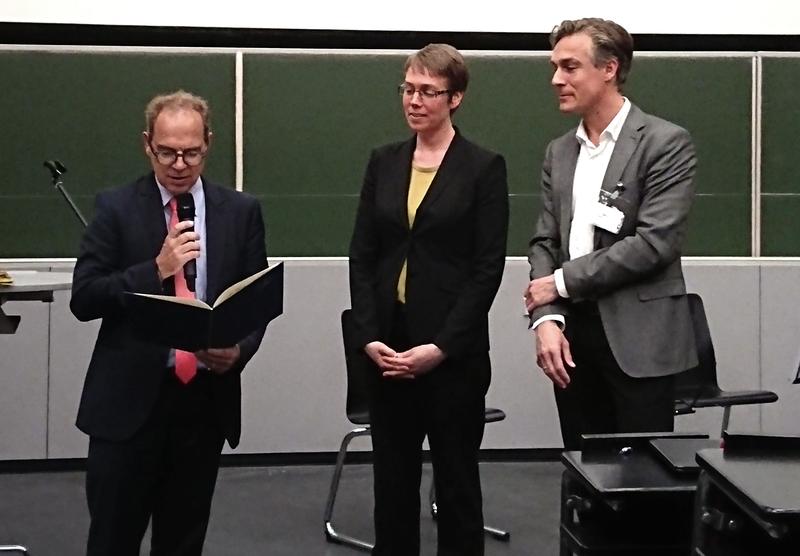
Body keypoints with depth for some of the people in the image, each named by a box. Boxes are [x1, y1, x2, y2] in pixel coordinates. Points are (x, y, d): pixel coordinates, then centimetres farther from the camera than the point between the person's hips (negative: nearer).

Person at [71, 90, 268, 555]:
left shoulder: (241, 212, 6)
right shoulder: (116, 208, 0)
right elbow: (84, 299, -5)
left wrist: (239, 349, -13)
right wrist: (157, 269, -17)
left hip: (205, 399, 2)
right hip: (130, 399, -2)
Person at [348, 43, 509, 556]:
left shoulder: (484, 167, -4)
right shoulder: (383, 162, 9)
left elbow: (488, 269, -8)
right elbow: (362, 256, 6)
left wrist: (440, 347, -14)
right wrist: (369, 337, -6)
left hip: (454, 350, -4)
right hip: (386, 347, 4)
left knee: (456, 477, 6)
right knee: (392, 476, 10)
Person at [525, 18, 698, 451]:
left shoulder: (666, 143, -6)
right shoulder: (559, 152, 14)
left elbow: (656, 242, -15)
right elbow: (545, 243, 10)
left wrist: (562, 282, -11)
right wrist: (547, 317, -8)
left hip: (639, 337, -5)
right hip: (572, 334, 6)